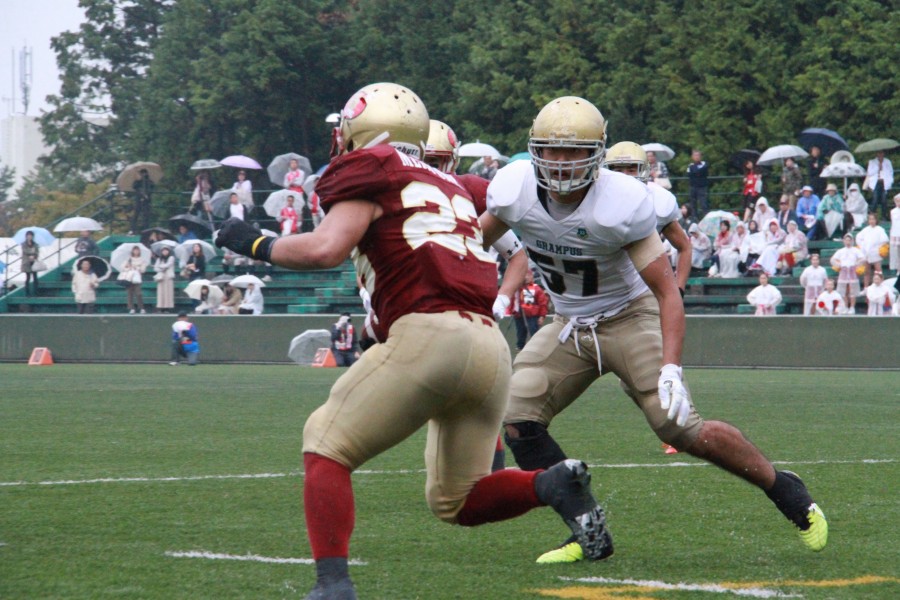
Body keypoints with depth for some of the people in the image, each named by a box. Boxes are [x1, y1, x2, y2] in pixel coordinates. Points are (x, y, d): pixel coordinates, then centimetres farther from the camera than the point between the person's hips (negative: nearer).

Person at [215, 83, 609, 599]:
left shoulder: (371, 174, 4)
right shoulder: (451, 185, 27)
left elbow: (326, 249, -8)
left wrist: (257, 245, 8)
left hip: (429, 333, -7)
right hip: (493, 347, 7)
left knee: (327, 445, 5)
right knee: (458, 503, 19)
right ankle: (553, 485, -5)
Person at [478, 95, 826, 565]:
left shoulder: (622, 204, -26)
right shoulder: (514, 190, -15)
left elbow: (667, 291, -21)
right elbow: (476, 243, 8)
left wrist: (670, 368, -30)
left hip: (629, 318, -5)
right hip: (568, 327, 5)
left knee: (681, 429, -15)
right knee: (517, 420, -13)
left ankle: (785, 492, 7)